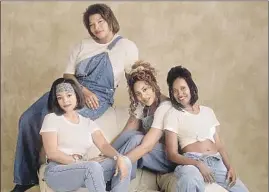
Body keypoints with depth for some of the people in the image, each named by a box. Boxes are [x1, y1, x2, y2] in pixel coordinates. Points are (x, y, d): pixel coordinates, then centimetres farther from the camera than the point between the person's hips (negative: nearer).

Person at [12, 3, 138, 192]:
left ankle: (43, 167, -7)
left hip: (99, 96, -5)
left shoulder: (127, 47, 3)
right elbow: (68, 75, 7)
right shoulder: (82, 45, 14)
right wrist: (83, 91, -12)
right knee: (27, 119, -12)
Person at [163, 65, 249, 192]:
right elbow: (172, 154, -4)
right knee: (190, 180, -39)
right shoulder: (172, 114, 3)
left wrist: (230, 167, 1)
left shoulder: (208, 111, 19)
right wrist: (198, 164, -19)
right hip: (191, 161, -5)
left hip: (216, 161, 5)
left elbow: (219, 145, 18)